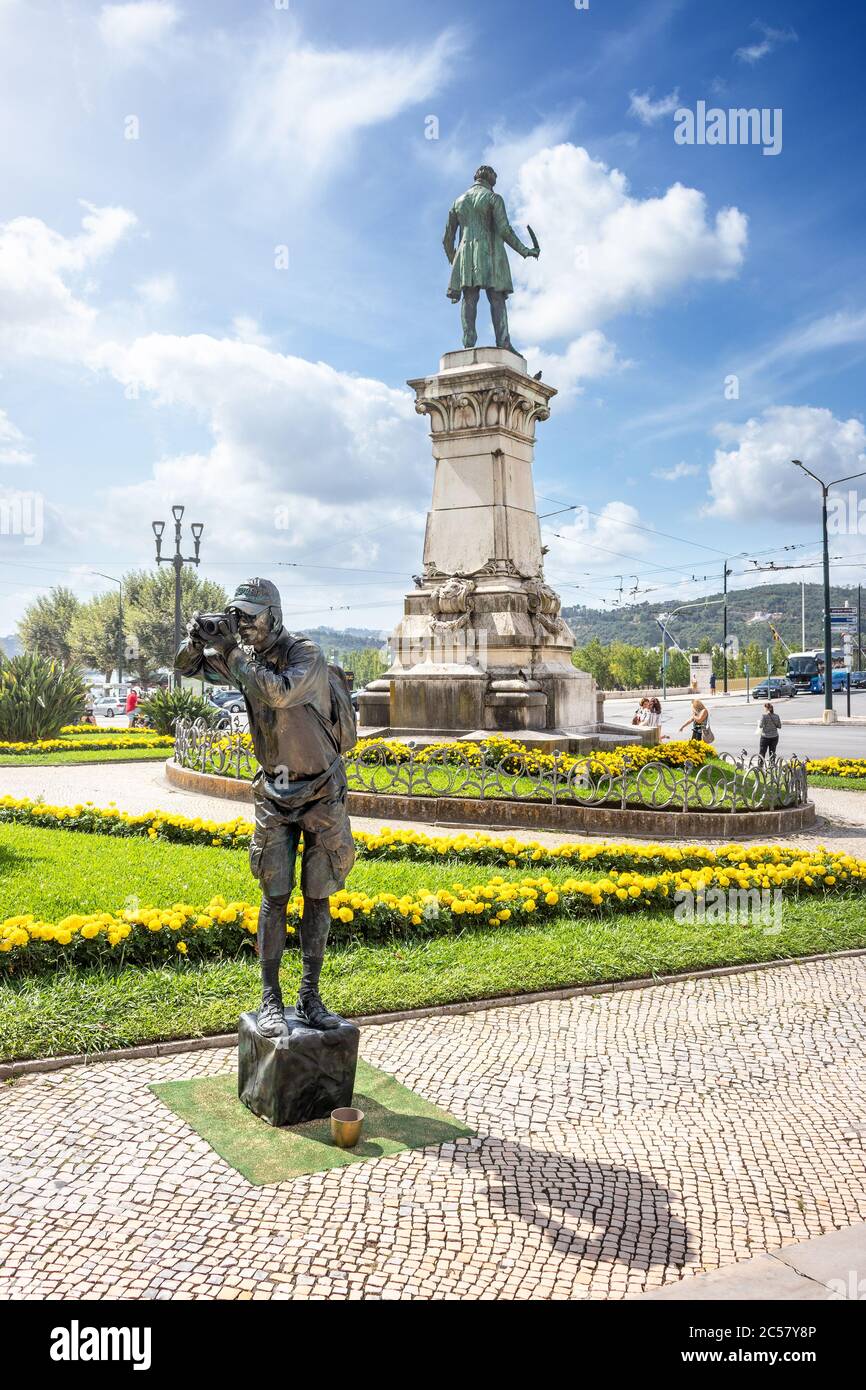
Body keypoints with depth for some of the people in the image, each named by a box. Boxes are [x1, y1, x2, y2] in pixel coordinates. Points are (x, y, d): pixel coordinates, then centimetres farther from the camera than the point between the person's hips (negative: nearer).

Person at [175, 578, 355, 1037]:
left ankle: (309, 997, 15)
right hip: (275, 796, 3)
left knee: (317, 897, 4)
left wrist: (236, 653, -27)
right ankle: (270, 1000, 7)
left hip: (321, 793, -3)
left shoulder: (306, 654, -16)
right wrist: (196, 642, -12)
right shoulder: (245, 656, 1)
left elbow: (280, 693, -35)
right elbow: (187, 667, 11)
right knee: (275, 896, 1)